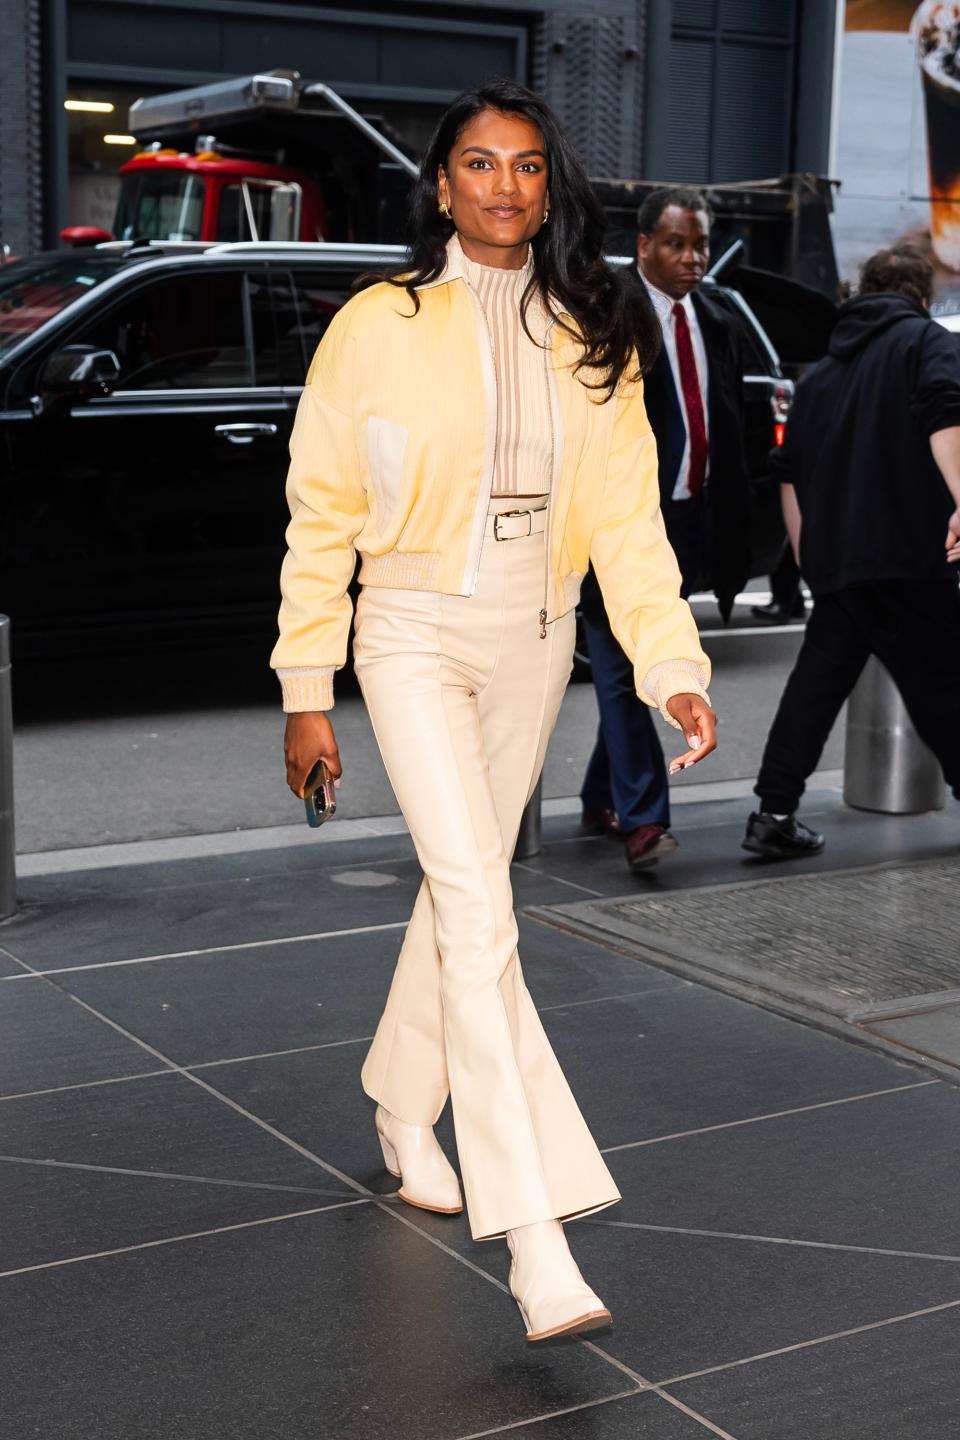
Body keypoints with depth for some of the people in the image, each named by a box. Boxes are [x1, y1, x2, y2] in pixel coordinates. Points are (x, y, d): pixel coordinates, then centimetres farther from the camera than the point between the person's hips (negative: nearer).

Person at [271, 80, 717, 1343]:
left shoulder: (593, 338, 3)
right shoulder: (379, 327, -7)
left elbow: (626, 510, 0)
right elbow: (321, 516, -3)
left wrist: (672, 663, -12)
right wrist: (307, 692, -4)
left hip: (535, 639, 4)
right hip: (416, 634, -4)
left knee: (465, 892, 16)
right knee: (481, 918, -14)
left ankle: (404, 1111, 39)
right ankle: (535, 1239, -15)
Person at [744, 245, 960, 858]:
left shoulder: (823, 371, 22)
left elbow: (791, 473, 24)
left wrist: (807, 554, 32)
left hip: (835, 557, 6)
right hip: (909, 554, -6)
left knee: (818, 680, 9)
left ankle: (775, 814, 4)